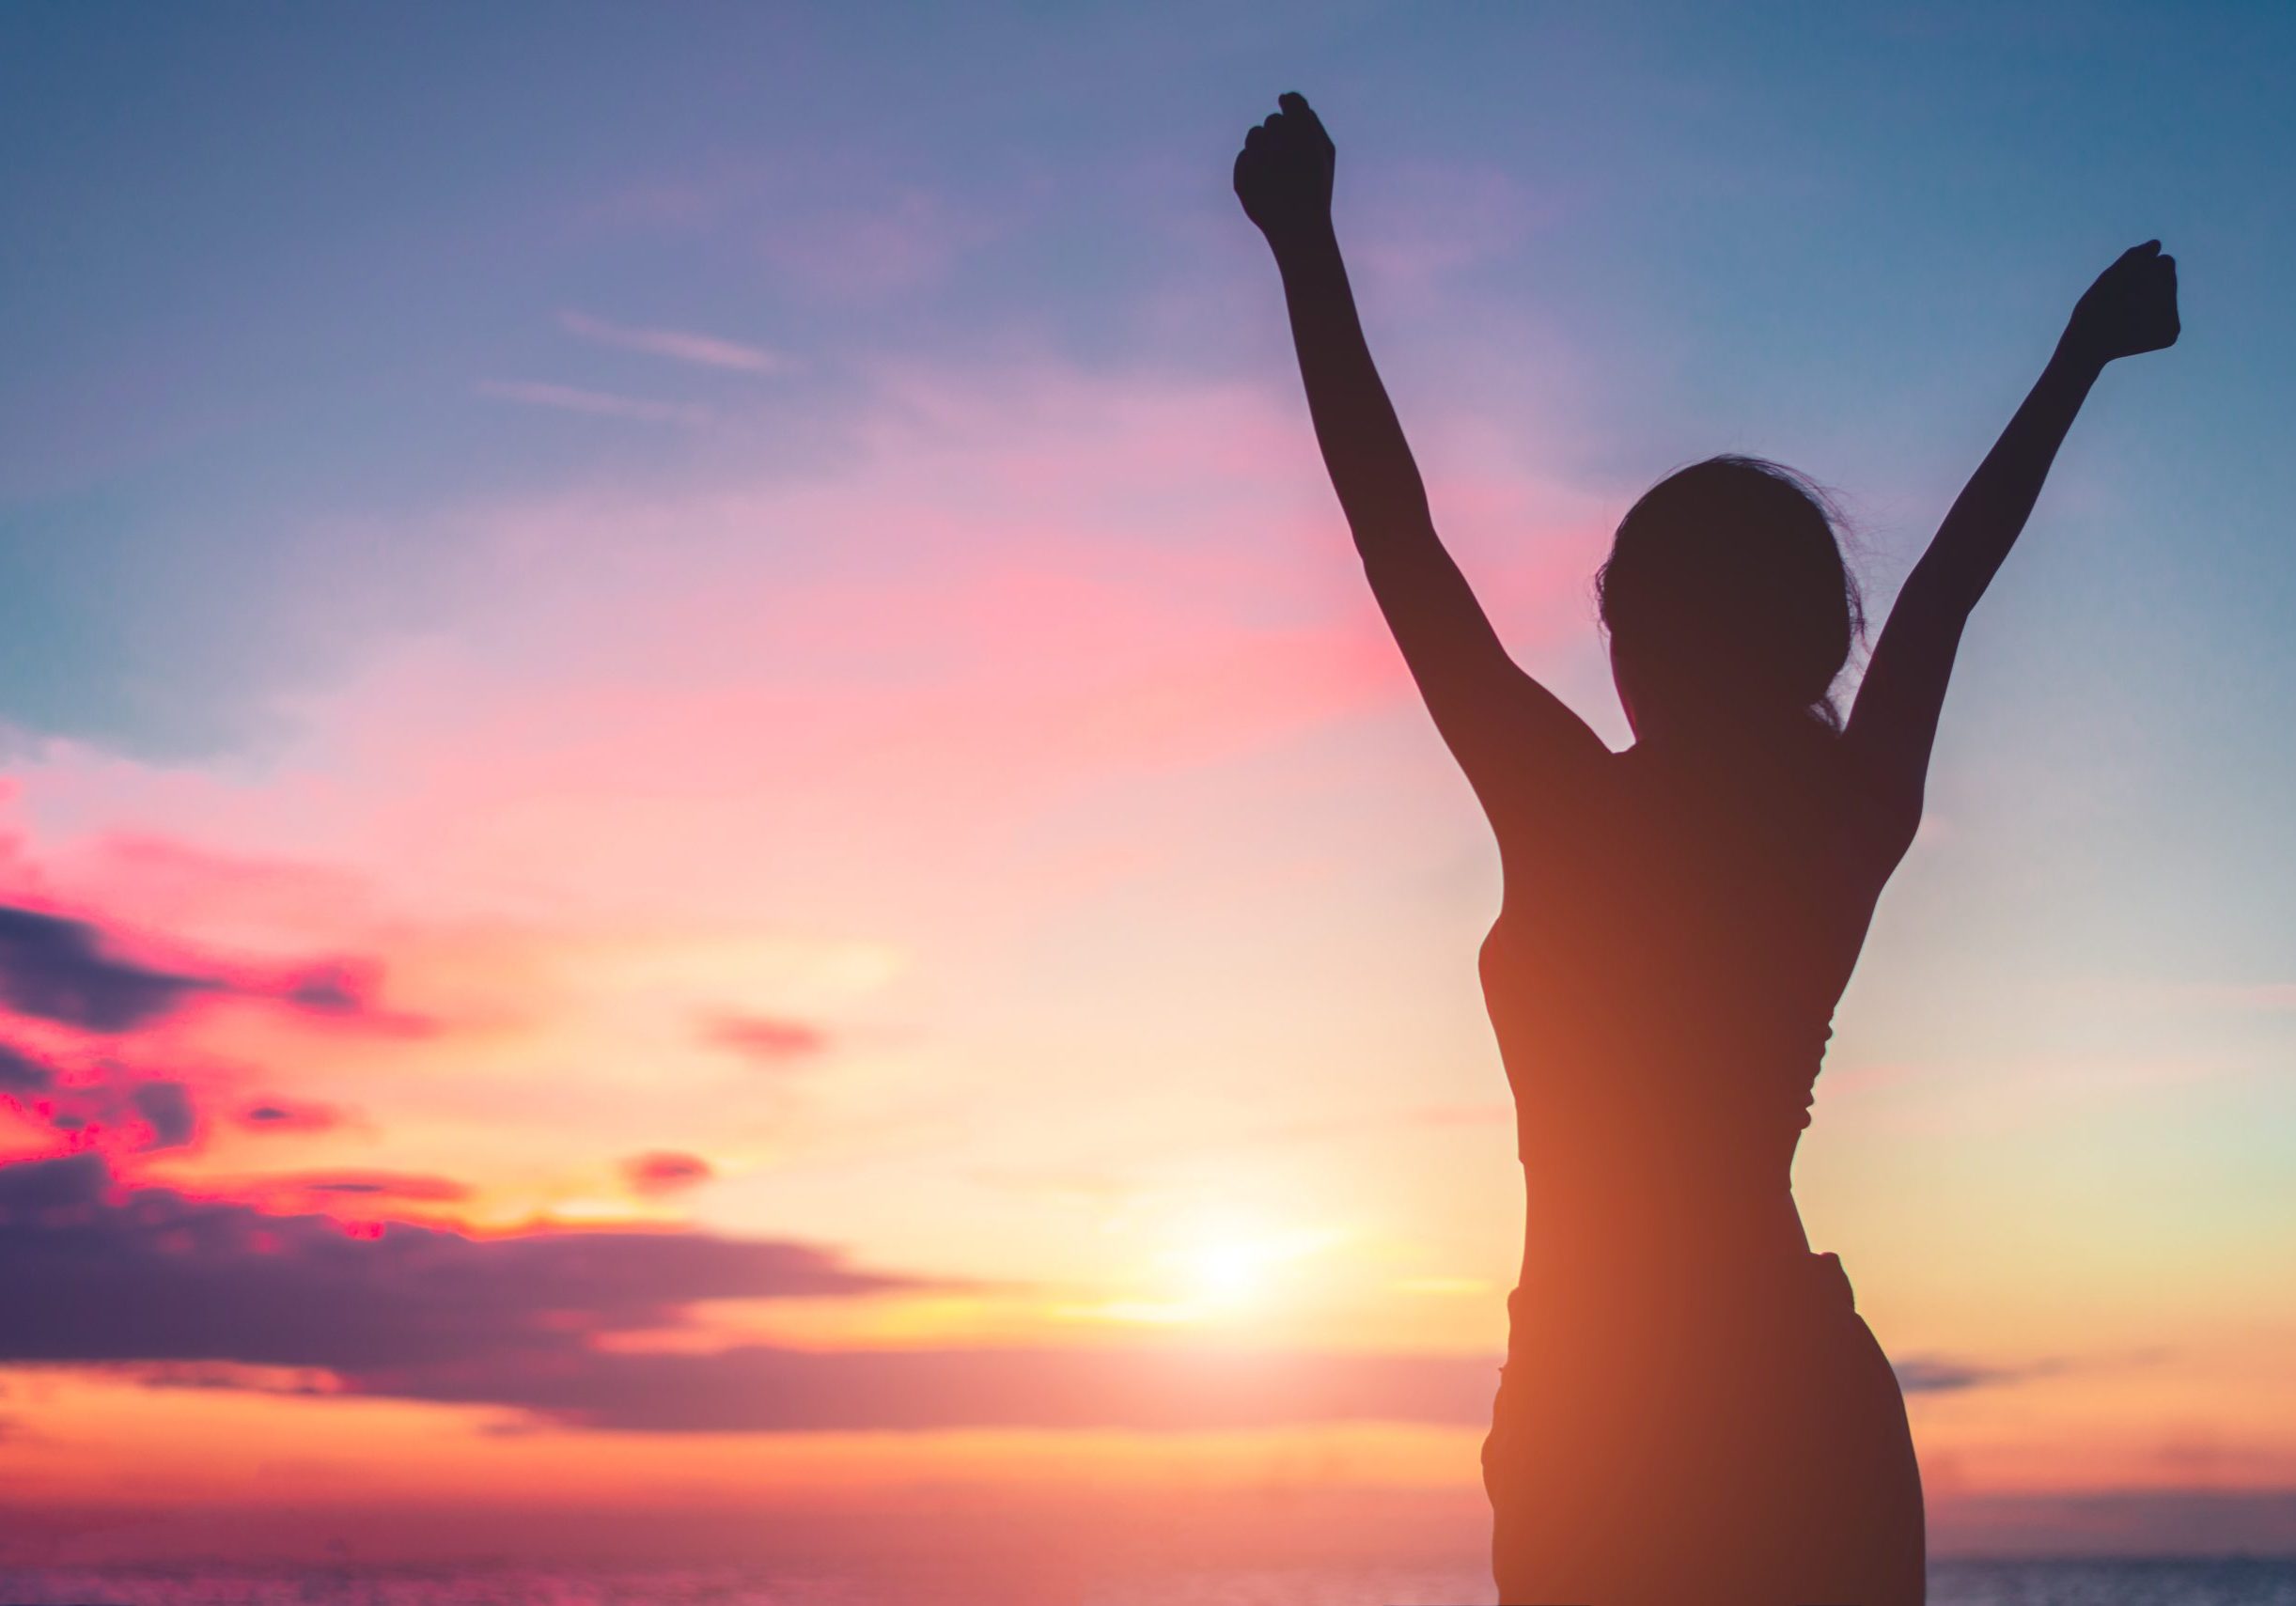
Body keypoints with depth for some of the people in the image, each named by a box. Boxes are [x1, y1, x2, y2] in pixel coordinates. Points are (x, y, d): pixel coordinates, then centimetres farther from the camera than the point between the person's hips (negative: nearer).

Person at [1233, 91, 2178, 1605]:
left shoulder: (1573, 818, -11)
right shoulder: (1857, 817, 1)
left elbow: (1401, 544, -8)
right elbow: (1951, 580, 16)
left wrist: (1308, 251, -2)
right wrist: (2082, 356, 32)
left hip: (1609, 1423, -4)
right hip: (1821, 1409, 5)